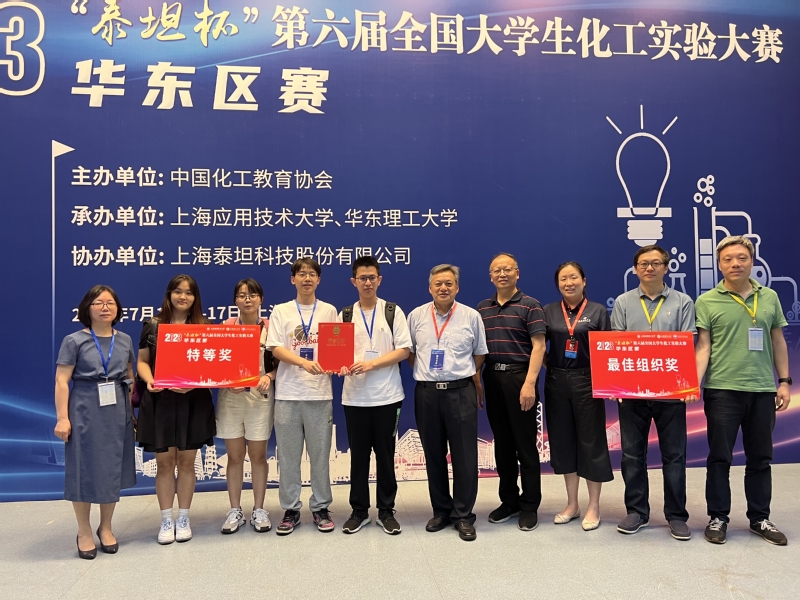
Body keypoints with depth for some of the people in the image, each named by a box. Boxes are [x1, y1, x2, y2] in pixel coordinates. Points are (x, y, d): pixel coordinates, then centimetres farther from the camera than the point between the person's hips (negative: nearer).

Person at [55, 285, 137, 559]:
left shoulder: (125, 340, 7)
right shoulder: (74, 341, -5)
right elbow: (61, 381, -7)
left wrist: (132, 410, 8)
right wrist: (62, 418, -13)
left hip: (117, 412, 4)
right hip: (85, 412, -3)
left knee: (112, 469, 9)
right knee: (85, 469, 3)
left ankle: (106, 527, 26)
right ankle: (84, 532, 20)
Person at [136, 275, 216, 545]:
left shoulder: (204, 328, 5)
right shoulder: (152, 326, 5)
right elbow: (142, 361, 6)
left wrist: (195, 382, -15)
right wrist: (149, 380, -14)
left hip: (193, 402, 0)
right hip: (160, 402, 0)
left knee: (186, 461, 7)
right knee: (164, 461, 5)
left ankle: (184, 519, 19)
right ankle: (166, 520, 17)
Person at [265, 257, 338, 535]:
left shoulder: (329, 311, 7)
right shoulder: (280, 311, 5)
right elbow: (276, 349, -4)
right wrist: (305, 362, -21)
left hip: (320, 392, 0)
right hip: (288, 393, 0)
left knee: (320, 453, 6)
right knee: (288, 455, 6)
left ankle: (321, 507, 19)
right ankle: (290, 509, 18)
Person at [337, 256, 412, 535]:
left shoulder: (393, 312, 1)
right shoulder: (345, 315, 7)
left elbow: (404, 350, -6)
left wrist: (371, 364, -17)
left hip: (387, 396, -2)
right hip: (354, 397, 2)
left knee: (385, 455, 6)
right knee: (358, 455, 8)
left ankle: (386, 511, 18)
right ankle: (359, 510, 20)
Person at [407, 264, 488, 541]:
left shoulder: (471, 317, 1)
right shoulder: (416, 316, 4)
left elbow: (479, 354, 11)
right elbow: (409, 352, 14)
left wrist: (473, 378, 11)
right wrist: (424, 373, 10)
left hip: (461, 391, -2)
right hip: (426, 392, 2)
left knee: (465, 456, 0)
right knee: (434, 455, 10)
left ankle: (463, 515, 12)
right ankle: (441, 511, 24)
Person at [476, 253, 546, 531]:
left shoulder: (530, 305, -3)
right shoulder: (482, 308, 12)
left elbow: (538, 346, -10)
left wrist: (530, 383, -19)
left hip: (519, 377, -5)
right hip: (492, 378, 5)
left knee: (525, 445, 2)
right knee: (502, 444, 12)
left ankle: (529, 506, 12)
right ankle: (509, 500, 23)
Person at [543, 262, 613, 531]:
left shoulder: (598, 311, 1)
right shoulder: (548, 311, 6)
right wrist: (550, 365, -8)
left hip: (587, 382, -2)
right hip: (557, 382, 3)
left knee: (591, 441, 3)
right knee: (563, 440, 9)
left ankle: (594, 506, 17)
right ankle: (572, 504, 23)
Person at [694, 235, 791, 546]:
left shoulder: (769, 297, 8)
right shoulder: (707, 302, -2)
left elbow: (778, 341, 13)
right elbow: (703, 346, -5)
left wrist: (784, 381, 7)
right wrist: (694, 381, -18)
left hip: (763, 390, 3)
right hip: (722, 390, -3)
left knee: (760, 458, 13)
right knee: (720, 457, 5)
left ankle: (759, 518, 26)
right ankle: (718, 517, 17)